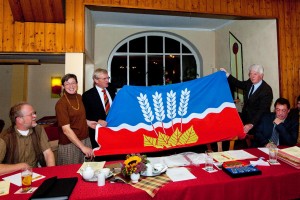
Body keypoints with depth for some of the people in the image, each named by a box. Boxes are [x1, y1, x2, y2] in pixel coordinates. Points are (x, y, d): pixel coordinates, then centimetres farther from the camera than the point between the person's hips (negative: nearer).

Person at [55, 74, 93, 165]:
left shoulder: (79, 97, 4)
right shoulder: (61, 103, -14)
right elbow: (66, 130, -18)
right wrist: (82, 147, -19)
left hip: (85, 140, 6)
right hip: (70, 144, -5)